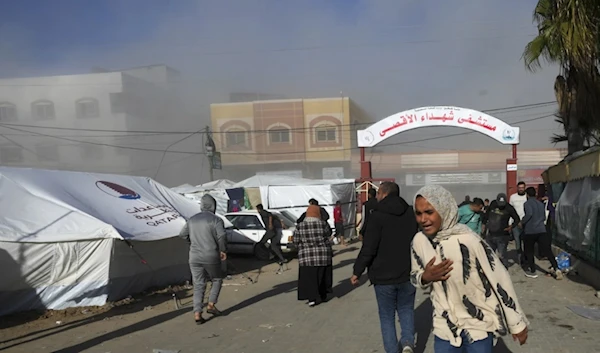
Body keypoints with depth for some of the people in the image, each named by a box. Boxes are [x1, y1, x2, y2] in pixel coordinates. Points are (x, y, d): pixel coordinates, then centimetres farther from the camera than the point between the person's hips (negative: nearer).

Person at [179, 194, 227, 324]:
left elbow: (182, 234, 18)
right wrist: (223, 250, -6)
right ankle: (211, 305, 13)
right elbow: (222, 236, -20)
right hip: (211, 257, -4)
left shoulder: (192, 219, 10)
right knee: (217, 279, 19)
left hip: (194, 257, 4)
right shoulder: (216, 219, -7)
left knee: (198, 285, 7)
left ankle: (197, 314, 1)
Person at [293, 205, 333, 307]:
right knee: (323, 276, 16)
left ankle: (312, 299, 0)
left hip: (306, 257, -1)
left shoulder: (300, 226, -5)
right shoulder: (323, 224, -8)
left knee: (309, 278, 6)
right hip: (323, 255, 1)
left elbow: (296, 242, 1)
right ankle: (323, 296, 25)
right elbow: (329, 234, 8)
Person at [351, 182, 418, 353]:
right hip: (407, 274, 4)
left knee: (387, 315, 12)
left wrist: (357, 271, -6)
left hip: (383, 276, -4)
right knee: (406, 310, 21)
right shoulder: (411, 213, 2)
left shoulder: (377, 215, -14)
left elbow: (368, 248, -17)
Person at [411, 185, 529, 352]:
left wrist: (517, 323, -7)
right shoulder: (419, 241, -9)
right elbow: (414, 277, 7)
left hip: (478, 326, -4)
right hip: (444, 327, 4)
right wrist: (426, 277, -15)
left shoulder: (468, 240, -22)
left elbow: (500, 279, -14)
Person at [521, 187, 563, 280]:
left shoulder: (527, 203, -5)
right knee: (547, 251, 3)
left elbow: (529, 214, -23)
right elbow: (544, 217, 21)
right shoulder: (541, 203, 16)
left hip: (530, 231, -5)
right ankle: (556, 268, -11)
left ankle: (532, 271, 12)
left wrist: (522, 222, -11)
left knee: (529, 252, 10)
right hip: (541, 230, 5)